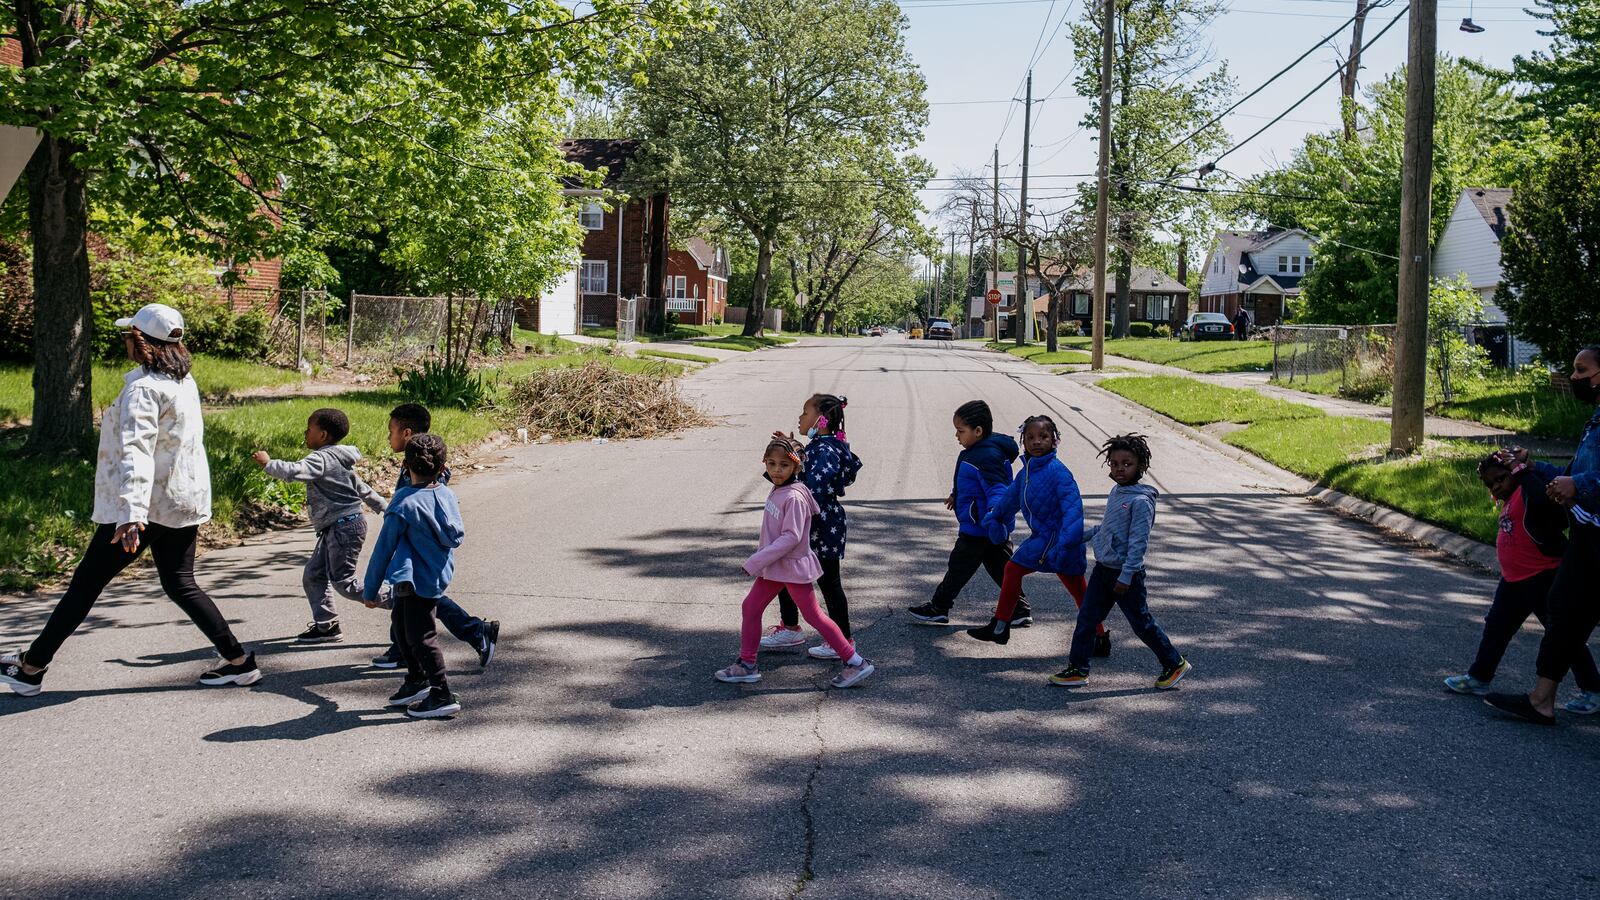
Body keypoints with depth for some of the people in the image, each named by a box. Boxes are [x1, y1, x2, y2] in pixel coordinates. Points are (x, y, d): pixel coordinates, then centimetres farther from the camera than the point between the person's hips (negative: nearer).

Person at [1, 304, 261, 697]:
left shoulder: (143, 388, -18)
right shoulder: (185, 381, 8)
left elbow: (136, 450, -30)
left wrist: (131, 513, -40)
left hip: (149, 503, -8)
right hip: (184, 501, 8)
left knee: (87, 581, 3)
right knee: (180, 584, 14)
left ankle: (31, 666, 13)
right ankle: (239, 661, 9)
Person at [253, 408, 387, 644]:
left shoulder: (323, 459, -16)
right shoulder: (338, 460, 16)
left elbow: (294, 471, -32)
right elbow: (362, 489, 24)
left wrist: (268, 463, -17)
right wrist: (386, 510, 31)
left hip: (345, 526, -10)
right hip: (335, 529, 10)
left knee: (344, 582, -6)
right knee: (313, 575, 11)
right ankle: (326, 626, 16)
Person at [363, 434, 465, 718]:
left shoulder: (404, 505, -19)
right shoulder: (448, 496, -1)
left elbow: (383, 549, -13)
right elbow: (456, 537, 6)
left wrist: (370, 589, -6)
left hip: (418, 581, -8)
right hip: (439, 575, 8)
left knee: (421, 636, 0)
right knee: (401, 622, 24)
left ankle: (443, 696, 4)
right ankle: (416, 681, 34)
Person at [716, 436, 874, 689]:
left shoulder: (794, 497, -22)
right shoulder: (777, 491, 4)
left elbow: (791, 537, -25)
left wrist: (756, 562, -23)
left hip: (793, 566, -9)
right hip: (774, 565, 9)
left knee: (813, 616, -2)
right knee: (750, 608, 11)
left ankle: (855, 663, 6)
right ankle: (747, 666, 22)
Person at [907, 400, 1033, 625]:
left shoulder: (987, 457, -24)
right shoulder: (978, 451, 9)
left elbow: (997, 488, -32)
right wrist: (956, 496, 39)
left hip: (977, 529, -10)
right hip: (991, 530, 10)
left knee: (959, 567, 3)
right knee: (1001, 568, 13)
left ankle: (938, 608, 15)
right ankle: (1020, 610, 17)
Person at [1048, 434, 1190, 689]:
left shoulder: (1140, 501, -18)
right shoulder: (1116, 492, 7)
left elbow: (1139, 542, -21)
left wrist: (1126, 576, -23)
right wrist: (1082, 536, 27)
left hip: (1126, 573, -8)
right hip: (1103, 569, 8)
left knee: (1142, 623, 4)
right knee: (1087, 619, 6)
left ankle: (1175, 664, 21)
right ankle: (1077, 669, 14)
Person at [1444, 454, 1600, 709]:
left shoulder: (1527, 492, -17)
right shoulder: (1507, 502, 12)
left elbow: (1543, 498, -37)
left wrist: (1524, 470, -25)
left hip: (1543, 578, -10)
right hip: (1513, 580, 10)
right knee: (1496, 628, 18)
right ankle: (1478, 678, 30)